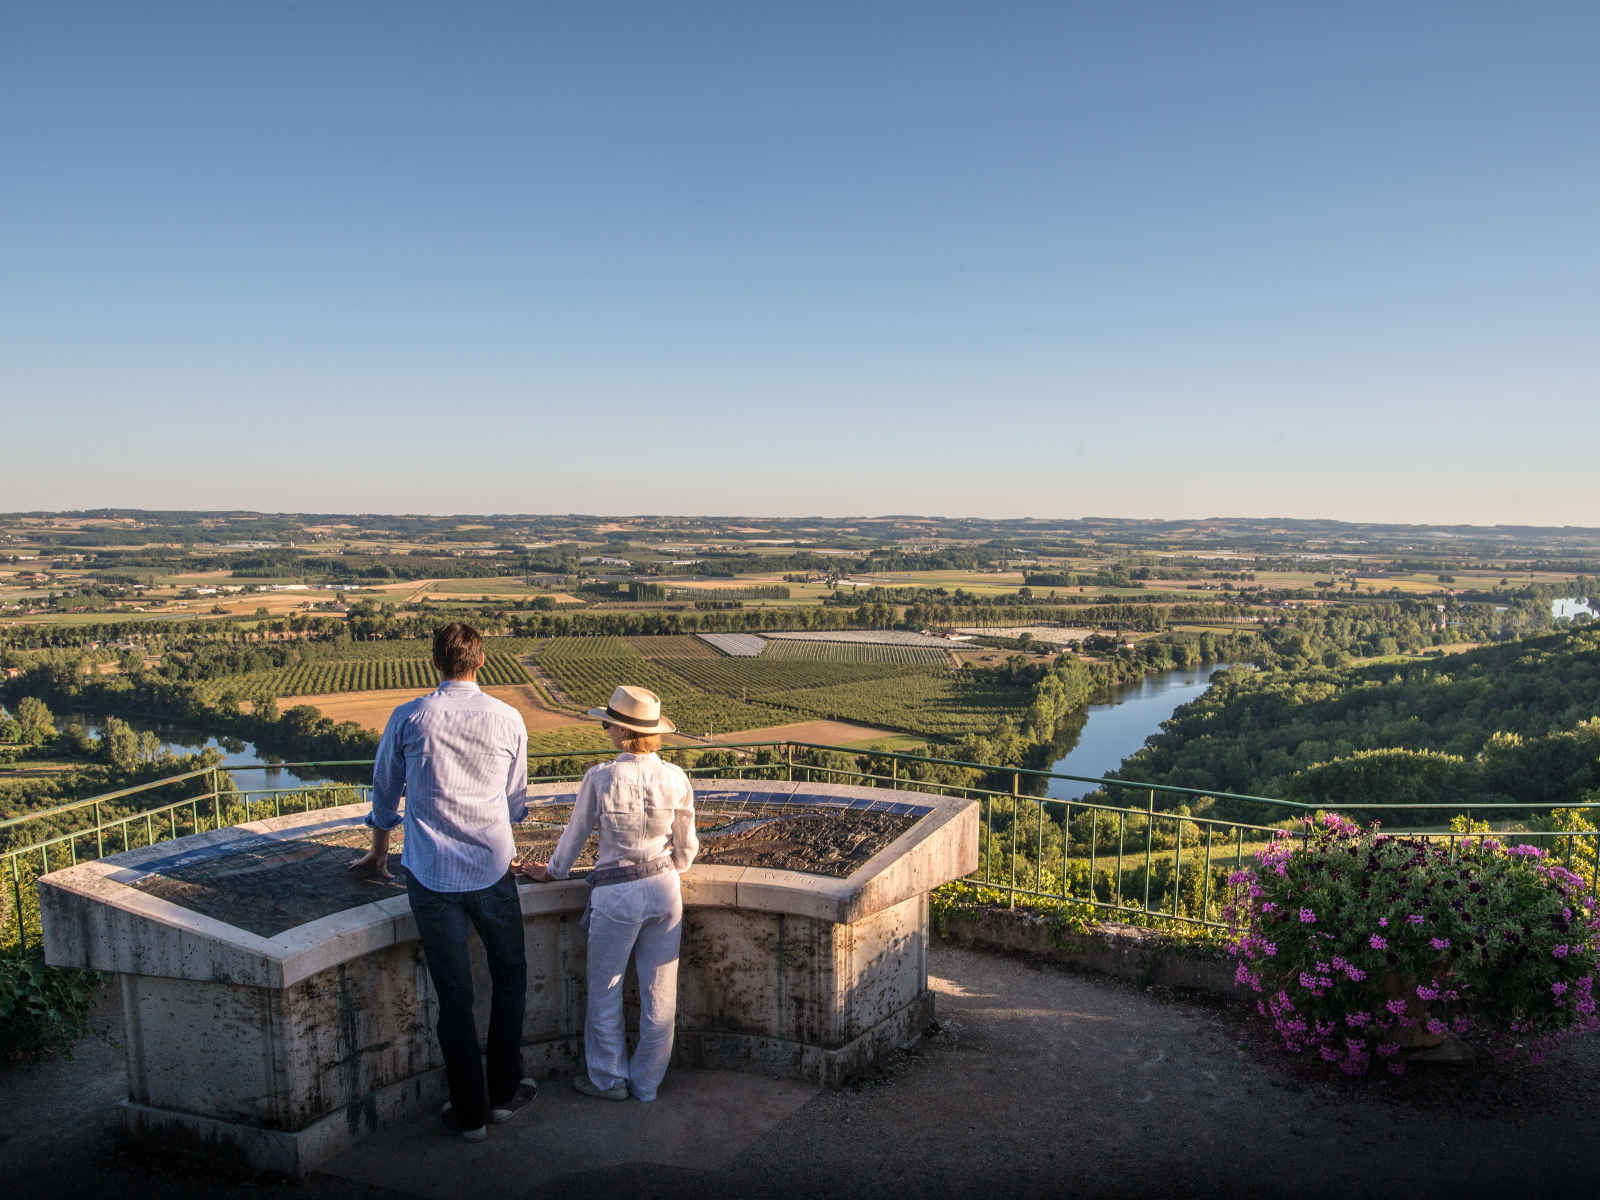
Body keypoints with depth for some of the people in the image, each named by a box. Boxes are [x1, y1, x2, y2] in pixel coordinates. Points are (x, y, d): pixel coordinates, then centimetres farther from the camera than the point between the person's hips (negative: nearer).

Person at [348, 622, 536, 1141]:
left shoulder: (407, 718, -2)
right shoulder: (508, 719, -1)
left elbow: (385, 792, 12)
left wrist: (379, 851, 30)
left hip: (430, 877, 0)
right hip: (492, 869, 0)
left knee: (454, 994, 8)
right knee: (509, 976, 19)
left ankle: (469, 1111, 18)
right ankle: (504, 1093, 26)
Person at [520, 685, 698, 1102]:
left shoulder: (600, 778, -15)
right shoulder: (675, 778, -7)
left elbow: (576, 832, -1)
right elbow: (686, 847, 3)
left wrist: (553, 870, 18)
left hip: (616, 895, -3)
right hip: (664, 890, 3)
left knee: (605, 989, 16)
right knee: (659, 991, 14)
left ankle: (608, 1079, 29)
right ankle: (646, 1081, 26)